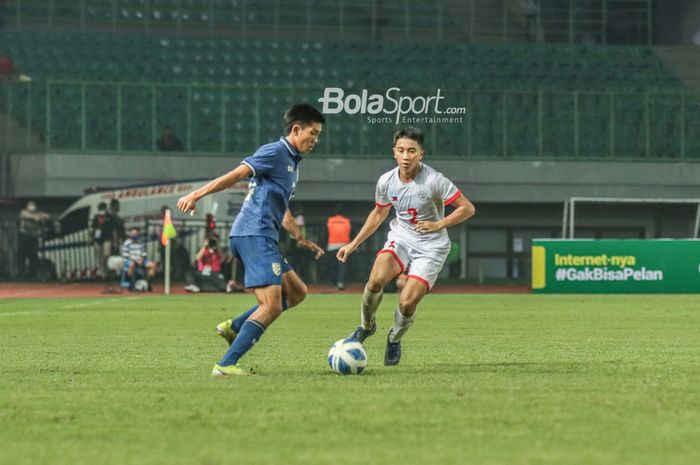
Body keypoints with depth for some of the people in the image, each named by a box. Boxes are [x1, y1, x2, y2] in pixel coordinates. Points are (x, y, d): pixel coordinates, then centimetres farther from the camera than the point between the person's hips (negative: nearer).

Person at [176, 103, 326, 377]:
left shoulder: (292, 162, 23)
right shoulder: (275, 153, -7)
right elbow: (235, 175, -15)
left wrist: (300, 239, 32)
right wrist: (196, 195, -21)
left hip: (263, 239, 10)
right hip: (254, 235, -10)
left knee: (296, 292, 14)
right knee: (271, 306, -15)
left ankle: (234, 327, 10)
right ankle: (226, 364, -17)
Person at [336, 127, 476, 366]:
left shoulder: (434, 181, -19)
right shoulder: (386, 181, -5)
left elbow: (467, 208, -13)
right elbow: (379, 213, 15)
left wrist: (438, 224, -25)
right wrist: (354, 244, 14)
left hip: (431, 246, -3)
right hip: (400, 238, 3)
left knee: (407, 303, -16)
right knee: (376, 280, -27)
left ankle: (395, 338, 18)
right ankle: (366, 326, 2)